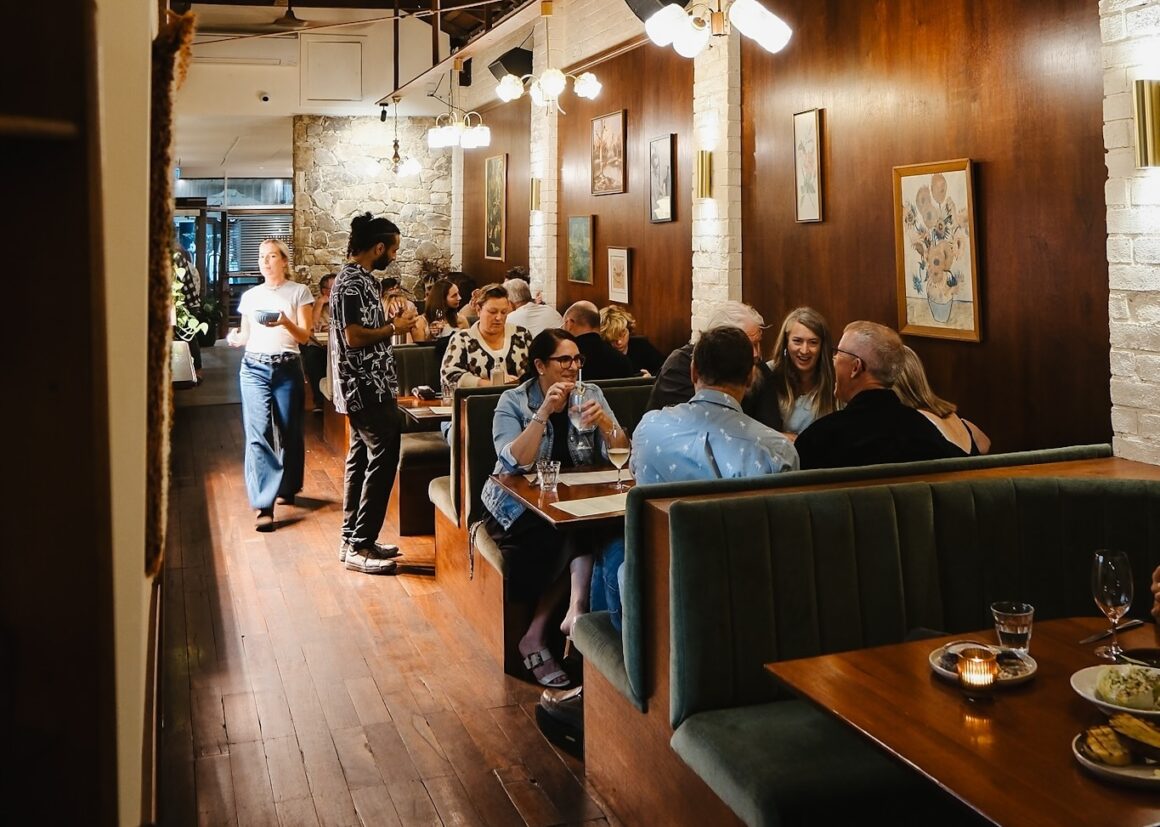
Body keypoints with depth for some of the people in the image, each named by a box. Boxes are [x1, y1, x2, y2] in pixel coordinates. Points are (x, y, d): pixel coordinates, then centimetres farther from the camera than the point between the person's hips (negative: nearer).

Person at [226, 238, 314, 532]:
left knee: (289, 432, 7)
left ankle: (287, 488, 31)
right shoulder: (250, 296, 12)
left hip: (287, 368, -1)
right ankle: (264, 505, -13)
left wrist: (285, 322, -22)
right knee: (258, 433, -10)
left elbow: (304, 336, -2)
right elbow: (246, 335, 16)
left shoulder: (299, 292, 3)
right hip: (254, 368, 1)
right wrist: (235, 338, -6)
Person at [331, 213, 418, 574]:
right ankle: (360, 547, -4)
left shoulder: (360, 278, 14)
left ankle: (352, 539, 21)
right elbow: (353, 337, -23)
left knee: (362, 457, 14)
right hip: (365, 387, -11)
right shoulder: (352, 282, -17)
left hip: (367, 386, 11)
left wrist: (392, 318, 7)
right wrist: (395, 328, -13)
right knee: (383, 458, -8)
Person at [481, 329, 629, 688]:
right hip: (519, 501, -3)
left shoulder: (591, 395, 4)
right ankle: (576, 612, -14)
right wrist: (544, 413, -27)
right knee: (573, 536, -33)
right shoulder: (514, 401, -4)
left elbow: (621, 455, -2)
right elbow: (515, 461, -19)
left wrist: (604, 423, -22)